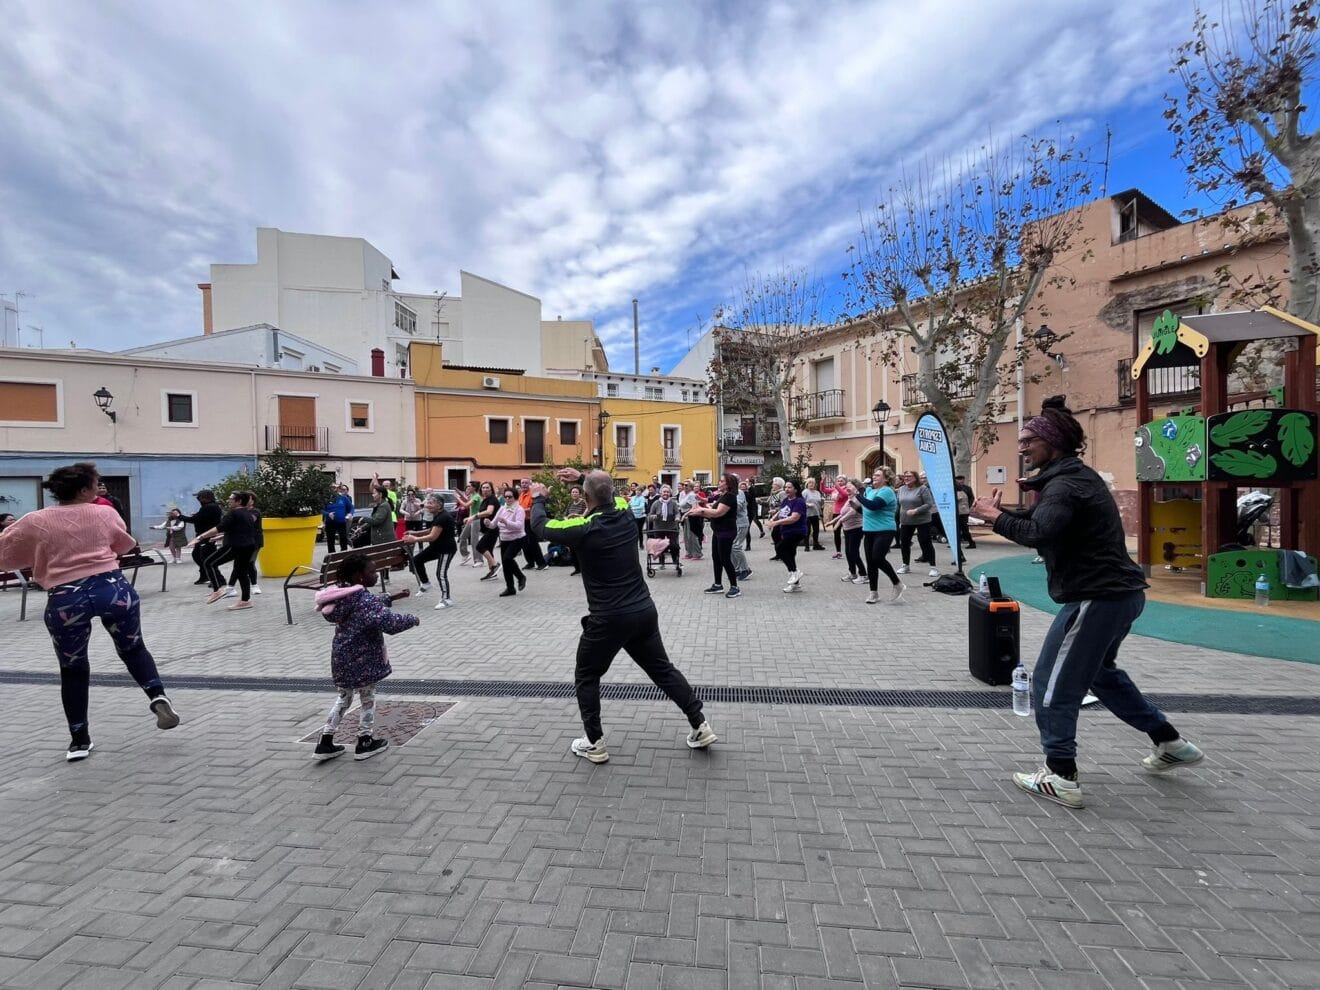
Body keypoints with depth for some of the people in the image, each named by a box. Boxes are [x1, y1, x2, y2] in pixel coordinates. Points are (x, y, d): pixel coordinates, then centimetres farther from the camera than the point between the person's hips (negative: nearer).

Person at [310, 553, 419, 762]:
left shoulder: (344, 595, 3)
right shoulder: (365, 600, -25)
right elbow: (389, 622, -34)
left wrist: (389, 599, 18)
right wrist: (412, 619, -19)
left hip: (342, 657, 8)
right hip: (362, 660, -8)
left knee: (344, 697, 23)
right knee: (368, 698, 11)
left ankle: (325, 744, 28)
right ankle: (365, 743, 25)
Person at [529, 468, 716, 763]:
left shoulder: (583, 529, -15)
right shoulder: (625, 513, 0)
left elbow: (540, 526, 2)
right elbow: (609, 493, 25)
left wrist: (538, 498, 20)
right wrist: (582, 477, 23)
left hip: (609, 618, -5)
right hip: (644, 611, 6)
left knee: (586, 677, 17)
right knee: (663, 670, 19)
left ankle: (595, 744, 23)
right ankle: (700, 727, 22)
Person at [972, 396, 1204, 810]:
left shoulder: (1066, 484, -19)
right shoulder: (1072, 477, 13)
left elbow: (1038, 534, -35)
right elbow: (1045, 520, 13)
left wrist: (996, 517, -21)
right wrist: (1002, 512, -4)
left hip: (1097, 597, -11)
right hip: (1117, 591, 11)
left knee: (1051, 683, -2)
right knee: (1099, 671, 29)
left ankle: (1061, 778, 7)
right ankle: (1171, 743, 41)